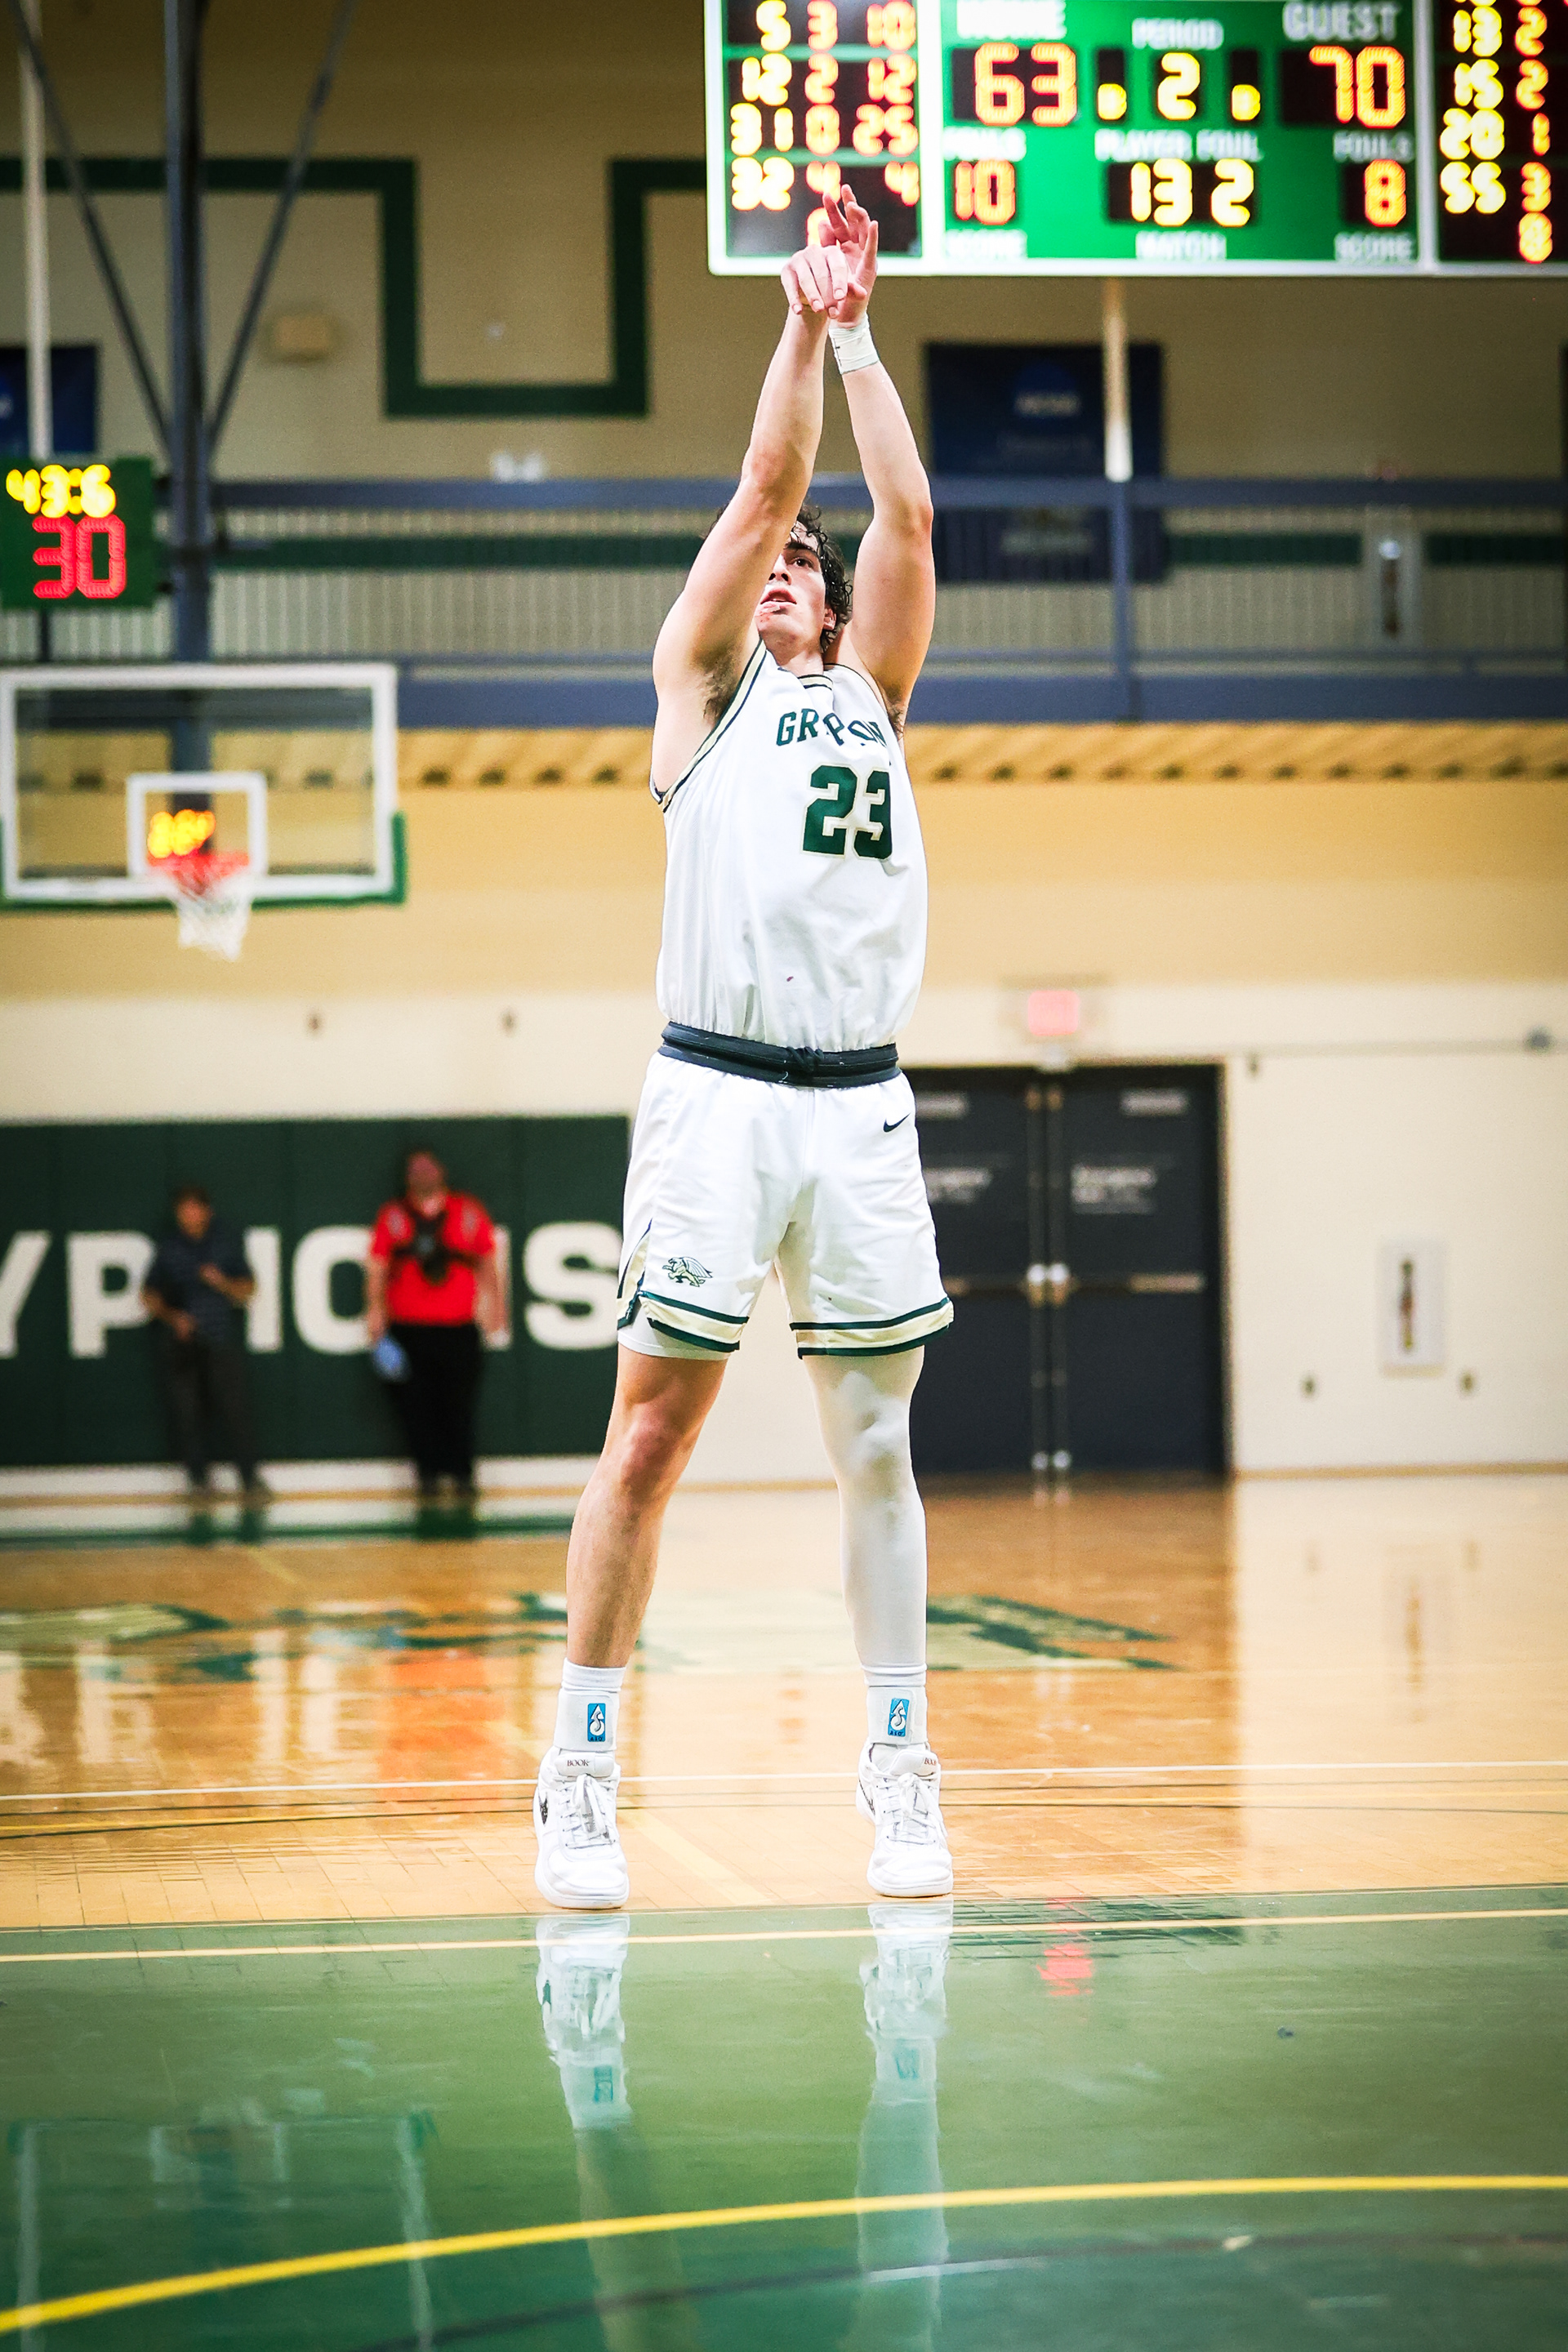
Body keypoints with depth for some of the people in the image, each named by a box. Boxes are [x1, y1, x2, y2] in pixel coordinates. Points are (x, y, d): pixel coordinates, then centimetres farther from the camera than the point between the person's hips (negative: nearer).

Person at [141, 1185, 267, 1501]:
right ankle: (199, 1478, 10)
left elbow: (247, 1291, 8)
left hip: (224, 1343, -2)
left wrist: (223, 1283, -12)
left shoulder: (227, 1243, 5)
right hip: (185, 1344, 2)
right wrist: (171, 1317, -5)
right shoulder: (168, 1248, 8)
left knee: (234, 1410, -11)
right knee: (187, 1413, -3)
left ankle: (251, 1478, -4)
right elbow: (150, 1295, 13)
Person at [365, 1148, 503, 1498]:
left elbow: (488, 1259, 15)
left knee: (460, 1403, 0)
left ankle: (462, 1472, 9)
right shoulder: (393, 1216, 8)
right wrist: (375, 1309, -1)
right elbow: (377, 1266, 7)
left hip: (459, 1327, 0)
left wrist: (492, 1302, 8)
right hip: (409, 1327, 0)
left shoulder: (468, 1212, 10)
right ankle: (428, 1472, 6)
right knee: (416, 1405, -2)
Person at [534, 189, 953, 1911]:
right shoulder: (702, 685, 10)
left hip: (860, 1104, 4)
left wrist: (859, 333, 11)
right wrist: (803, 320, 5)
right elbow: (766, 483, 2)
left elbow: (905, 511, 10)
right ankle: (579, 1779, 0)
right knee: (649, 1437, -4)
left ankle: (899, 1773, 10)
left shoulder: (871, 688, 20)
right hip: (717, 1092, -3)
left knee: (875, 1444, 5)